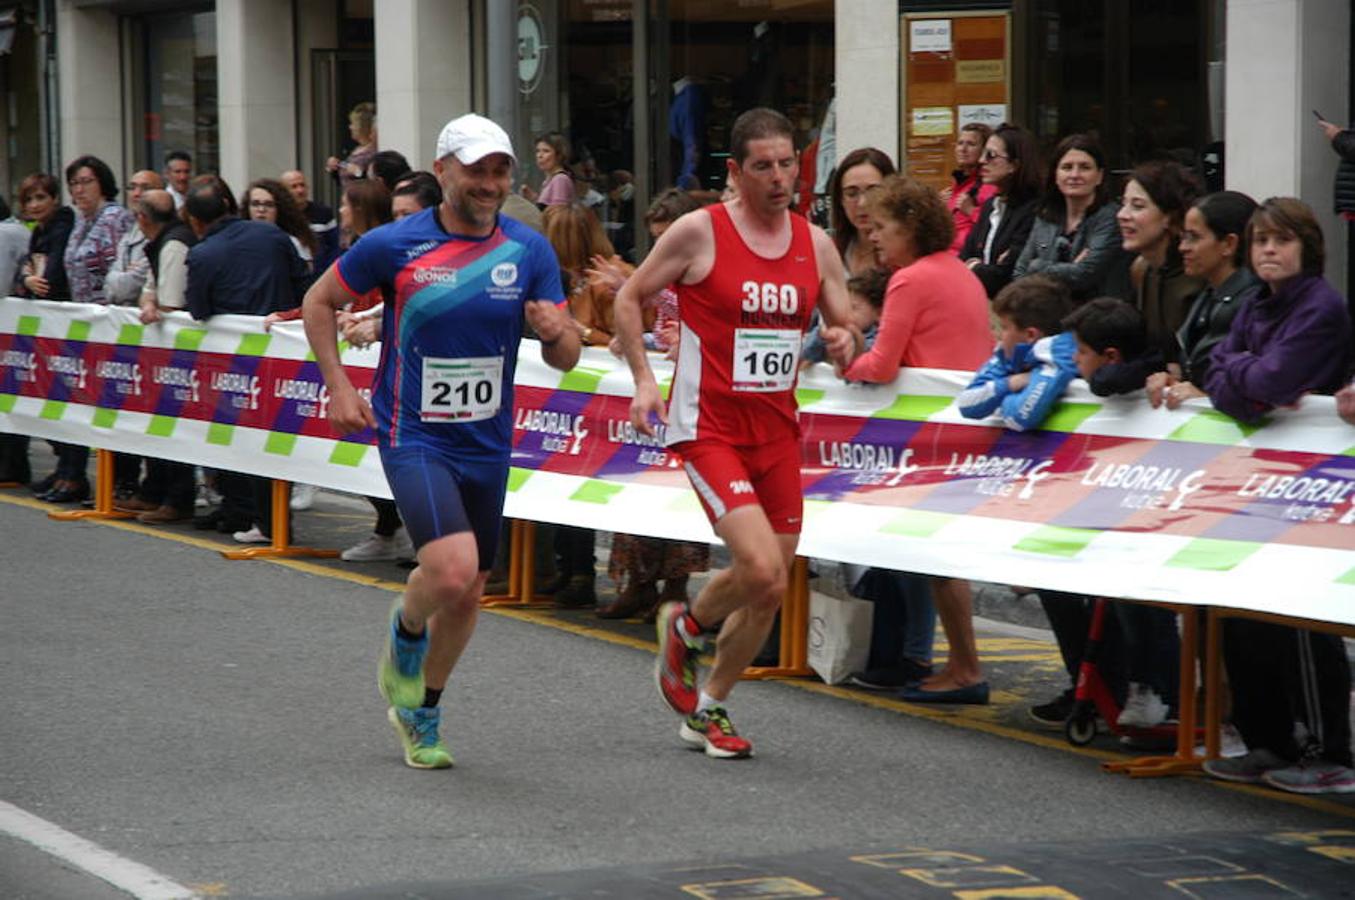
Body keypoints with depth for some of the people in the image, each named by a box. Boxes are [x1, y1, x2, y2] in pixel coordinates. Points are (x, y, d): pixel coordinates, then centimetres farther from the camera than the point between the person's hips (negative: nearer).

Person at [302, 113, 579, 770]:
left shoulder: (529, 252, -1)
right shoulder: (394, 245, -9)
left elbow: (565, 358, 2)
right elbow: (319, 302, 5)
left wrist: (556, 332, -21)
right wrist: (339, 388, -3)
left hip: (487, 444, 4)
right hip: (414, 437, -4)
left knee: (468, 592, 12)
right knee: (452, 570, -23)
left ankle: (421, 714, 35)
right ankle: (405, 632, 12)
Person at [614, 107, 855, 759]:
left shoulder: (815, 243, 6)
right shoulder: (700, 232, -8)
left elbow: (842, 325, 15)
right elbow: (629, 298, 2)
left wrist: (842, 341, -9)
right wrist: (644, 380, -9)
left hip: (778, 429, 6)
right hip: (709, 428, -6)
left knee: (770, 590, 7)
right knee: (762, 571, -20)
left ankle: (708, 710, 26)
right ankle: (684, 628, 13)